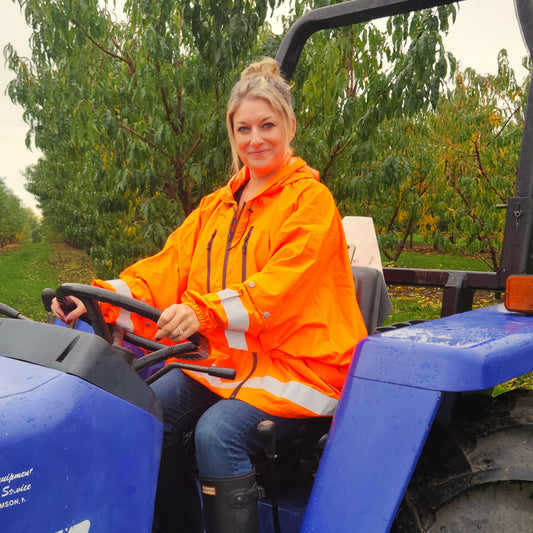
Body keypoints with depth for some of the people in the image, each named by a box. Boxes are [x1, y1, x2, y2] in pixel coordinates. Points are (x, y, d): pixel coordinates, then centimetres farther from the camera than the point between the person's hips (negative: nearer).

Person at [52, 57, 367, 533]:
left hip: (298, 361, -6)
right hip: (225, 358, 6)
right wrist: (103, 297, -14)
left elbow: (281, 285, -20)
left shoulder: (310, 200, -6)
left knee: (218, 431, -27)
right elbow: (171, 266, 3)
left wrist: (206, 311, -36)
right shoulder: (218, 206, 15)